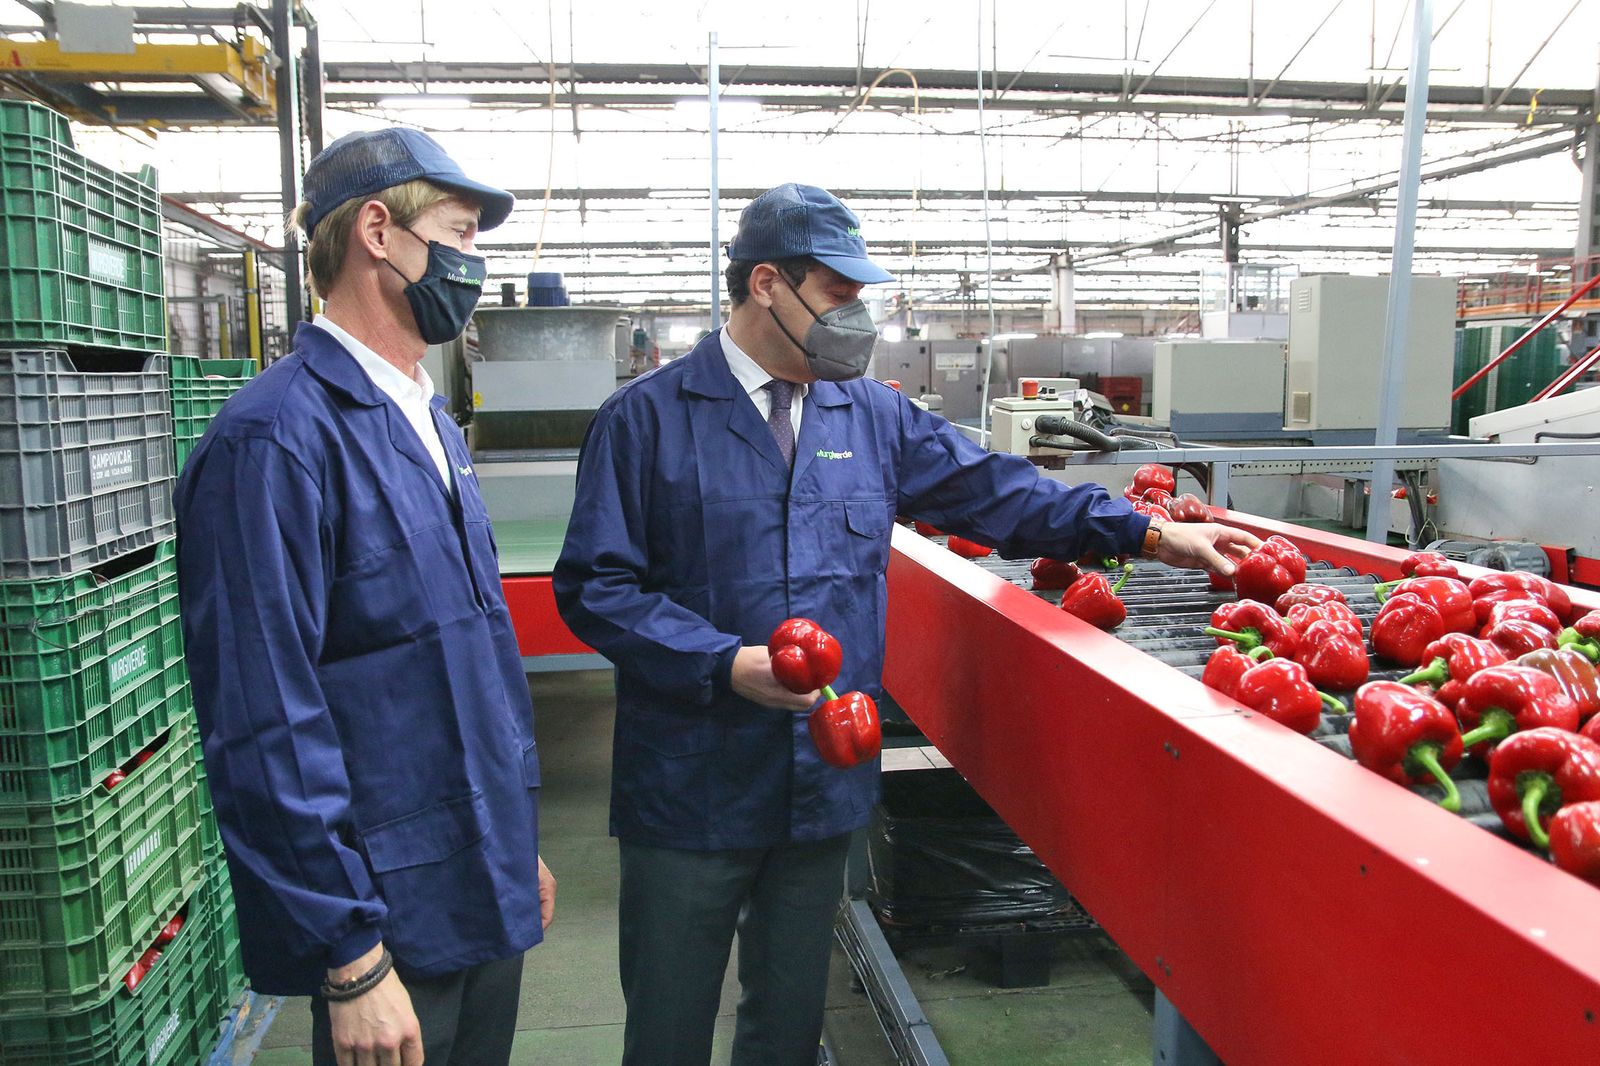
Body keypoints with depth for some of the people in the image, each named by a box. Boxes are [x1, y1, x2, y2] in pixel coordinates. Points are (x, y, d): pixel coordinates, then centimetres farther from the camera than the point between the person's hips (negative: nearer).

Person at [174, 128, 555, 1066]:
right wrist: (351, 956, -18)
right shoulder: (274, 438, -19)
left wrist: (519, 842, 17)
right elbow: (265, 725, -22)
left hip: (487, 889, 8)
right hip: (392, 919, -8)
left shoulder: (430, 423, 9)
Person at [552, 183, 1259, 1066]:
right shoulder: (647, 417, -7)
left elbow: (991, 491, 11)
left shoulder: (872, 417, 7)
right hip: (693, 788, -4)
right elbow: (594, 585, -10)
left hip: (823, 784, 4)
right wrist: (727, 664, -21)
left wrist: (1154, 534, 6)